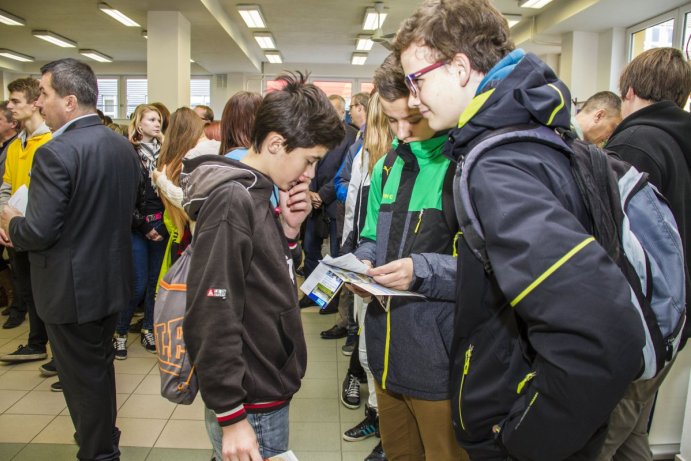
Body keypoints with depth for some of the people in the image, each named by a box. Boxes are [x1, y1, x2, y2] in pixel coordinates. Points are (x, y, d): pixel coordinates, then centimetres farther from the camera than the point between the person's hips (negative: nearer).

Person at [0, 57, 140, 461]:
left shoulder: (56, 152, -22)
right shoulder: (124, 146, 3)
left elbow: (39, 232, -24)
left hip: (72, 288, -8)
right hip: (113, 280, 8)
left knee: (83, 378, 10)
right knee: (100, 367, 25)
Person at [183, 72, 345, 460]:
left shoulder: (263, 194, 6)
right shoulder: (232, 199, -21)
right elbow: (212, 317, -25)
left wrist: (289, 231, -5)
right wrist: (231, 416, -21)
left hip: (271, 391, 9)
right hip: (251, 406, -9)